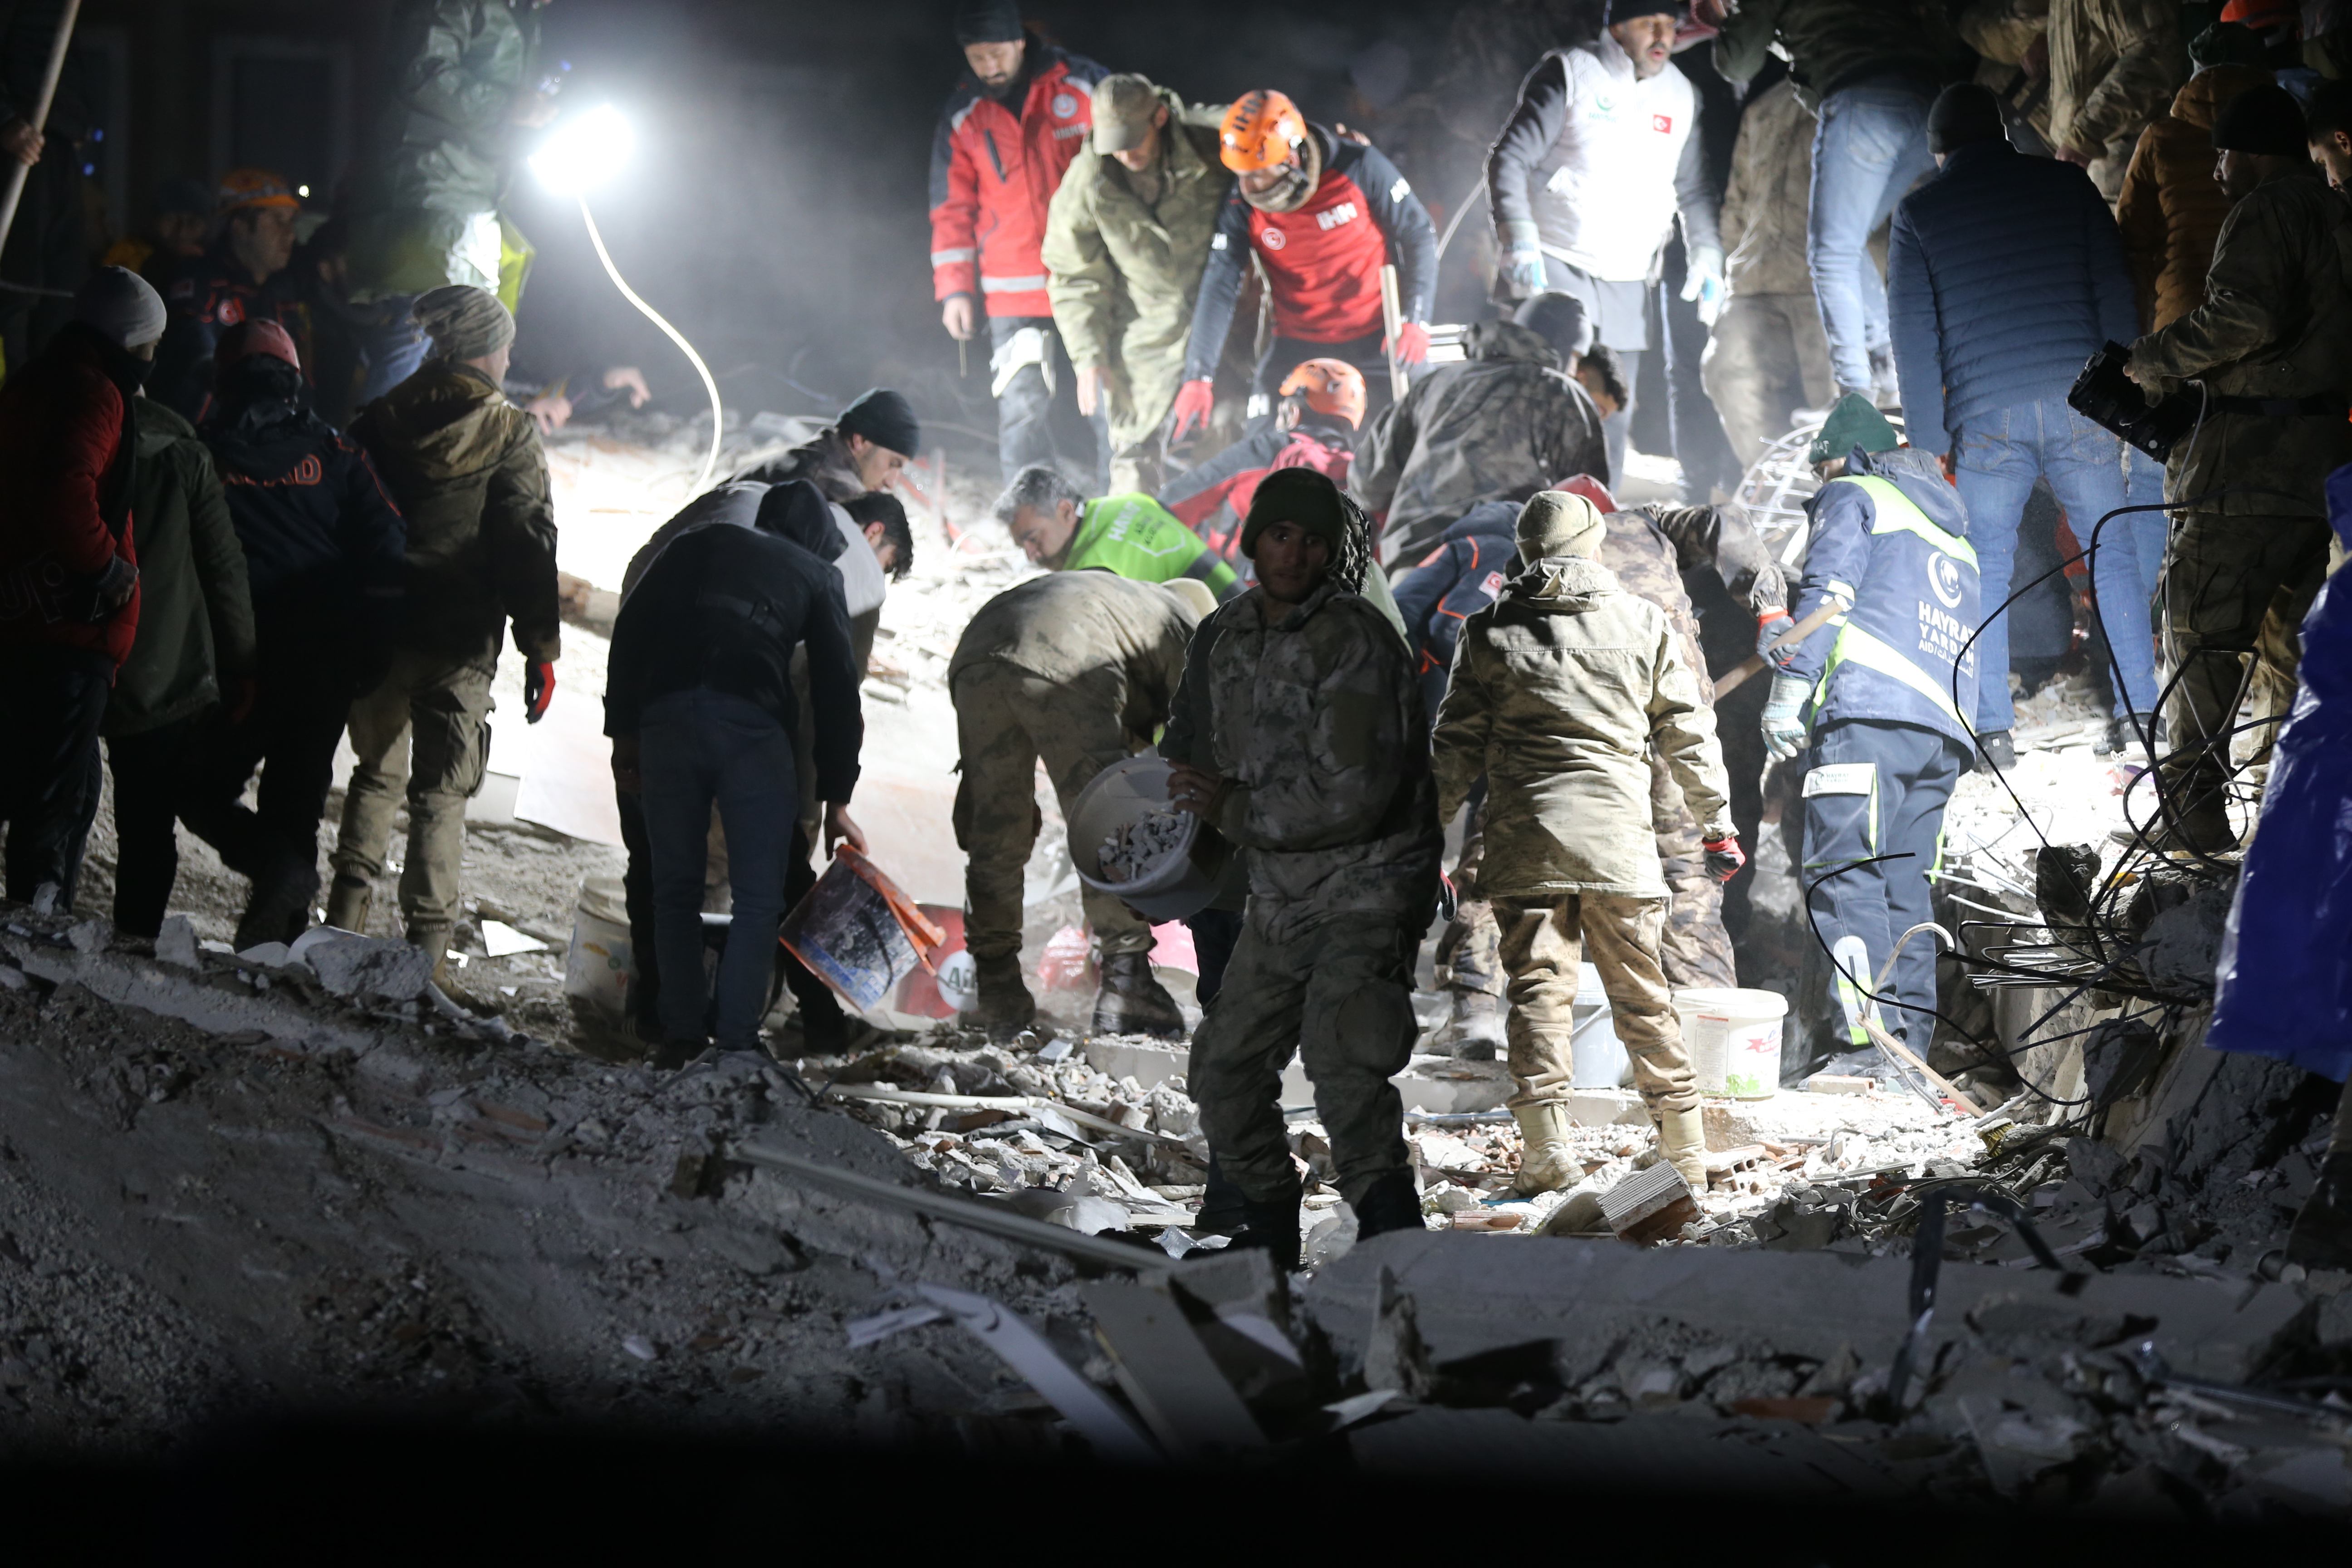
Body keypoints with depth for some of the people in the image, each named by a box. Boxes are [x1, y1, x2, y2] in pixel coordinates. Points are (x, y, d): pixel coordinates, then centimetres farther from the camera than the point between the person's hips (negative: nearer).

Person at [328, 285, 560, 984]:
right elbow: (529, 546, -9)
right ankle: (426, 940, -4)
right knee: (442, 793, 2)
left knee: (377, 770, 21)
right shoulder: (508, 434, -6)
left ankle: (346, 912, 14)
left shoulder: (381, 419, 4)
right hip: (460, 640, -3)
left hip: (376, 630, 3)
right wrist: (541, 649, -5)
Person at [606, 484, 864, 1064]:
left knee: (675, 887, 12)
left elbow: (629, 631, 14)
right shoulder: (816, 576, 24)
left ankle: (681, 1034, 9)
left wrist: (623, 730, 15)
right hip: (752, 722, -2)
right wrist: (836, 803, 21)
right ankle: (735, 1040, -3)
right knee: (758, 895, 5)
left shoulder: (695, 545, 27)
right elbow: (837, 691, 18)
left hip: (666, 714, 2)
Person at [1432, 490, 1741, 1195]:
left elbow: (1456, 747, 6)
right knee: (1642, 993, 7)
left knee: (1538, 986, 3)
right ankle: (1685, 1154, 9)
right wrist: (1719, 824, 18)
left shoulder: (1489, 633, 5)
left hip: (1524, 844, 0)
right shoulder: (1643, 623, 6)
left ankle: (1548, 1147, -7)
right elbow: (1688, 733, 10)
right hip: (1620, 841, 1)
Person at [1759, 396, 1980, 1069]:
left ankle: (1862, 1022, -30)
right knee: (1904, 886, 6)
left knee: (1844, 870, -15)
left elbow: (1827, 590, -3)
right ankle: (1912, 1034, -3)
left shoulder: (1854, 496, 12)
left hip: (1871, 711, -7)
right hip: (1946, 732, 7)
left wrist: (1790, 687, -8)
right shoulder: (1954, 535, 34)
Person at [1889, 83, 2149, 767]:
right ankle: (2137, 710, 6)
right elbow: (2117, 295, 6)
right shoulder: (2067, 184, 8)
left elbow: (1913, 335, 5)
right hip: (2079, 403, 1)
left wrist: (1930, 441, 8)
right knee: (2112, 552, 10)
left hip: (1985, 415, -1)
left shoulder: (1919, 212, 6)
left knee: (1984, 569, 7)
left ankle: (1991, 728, 3)